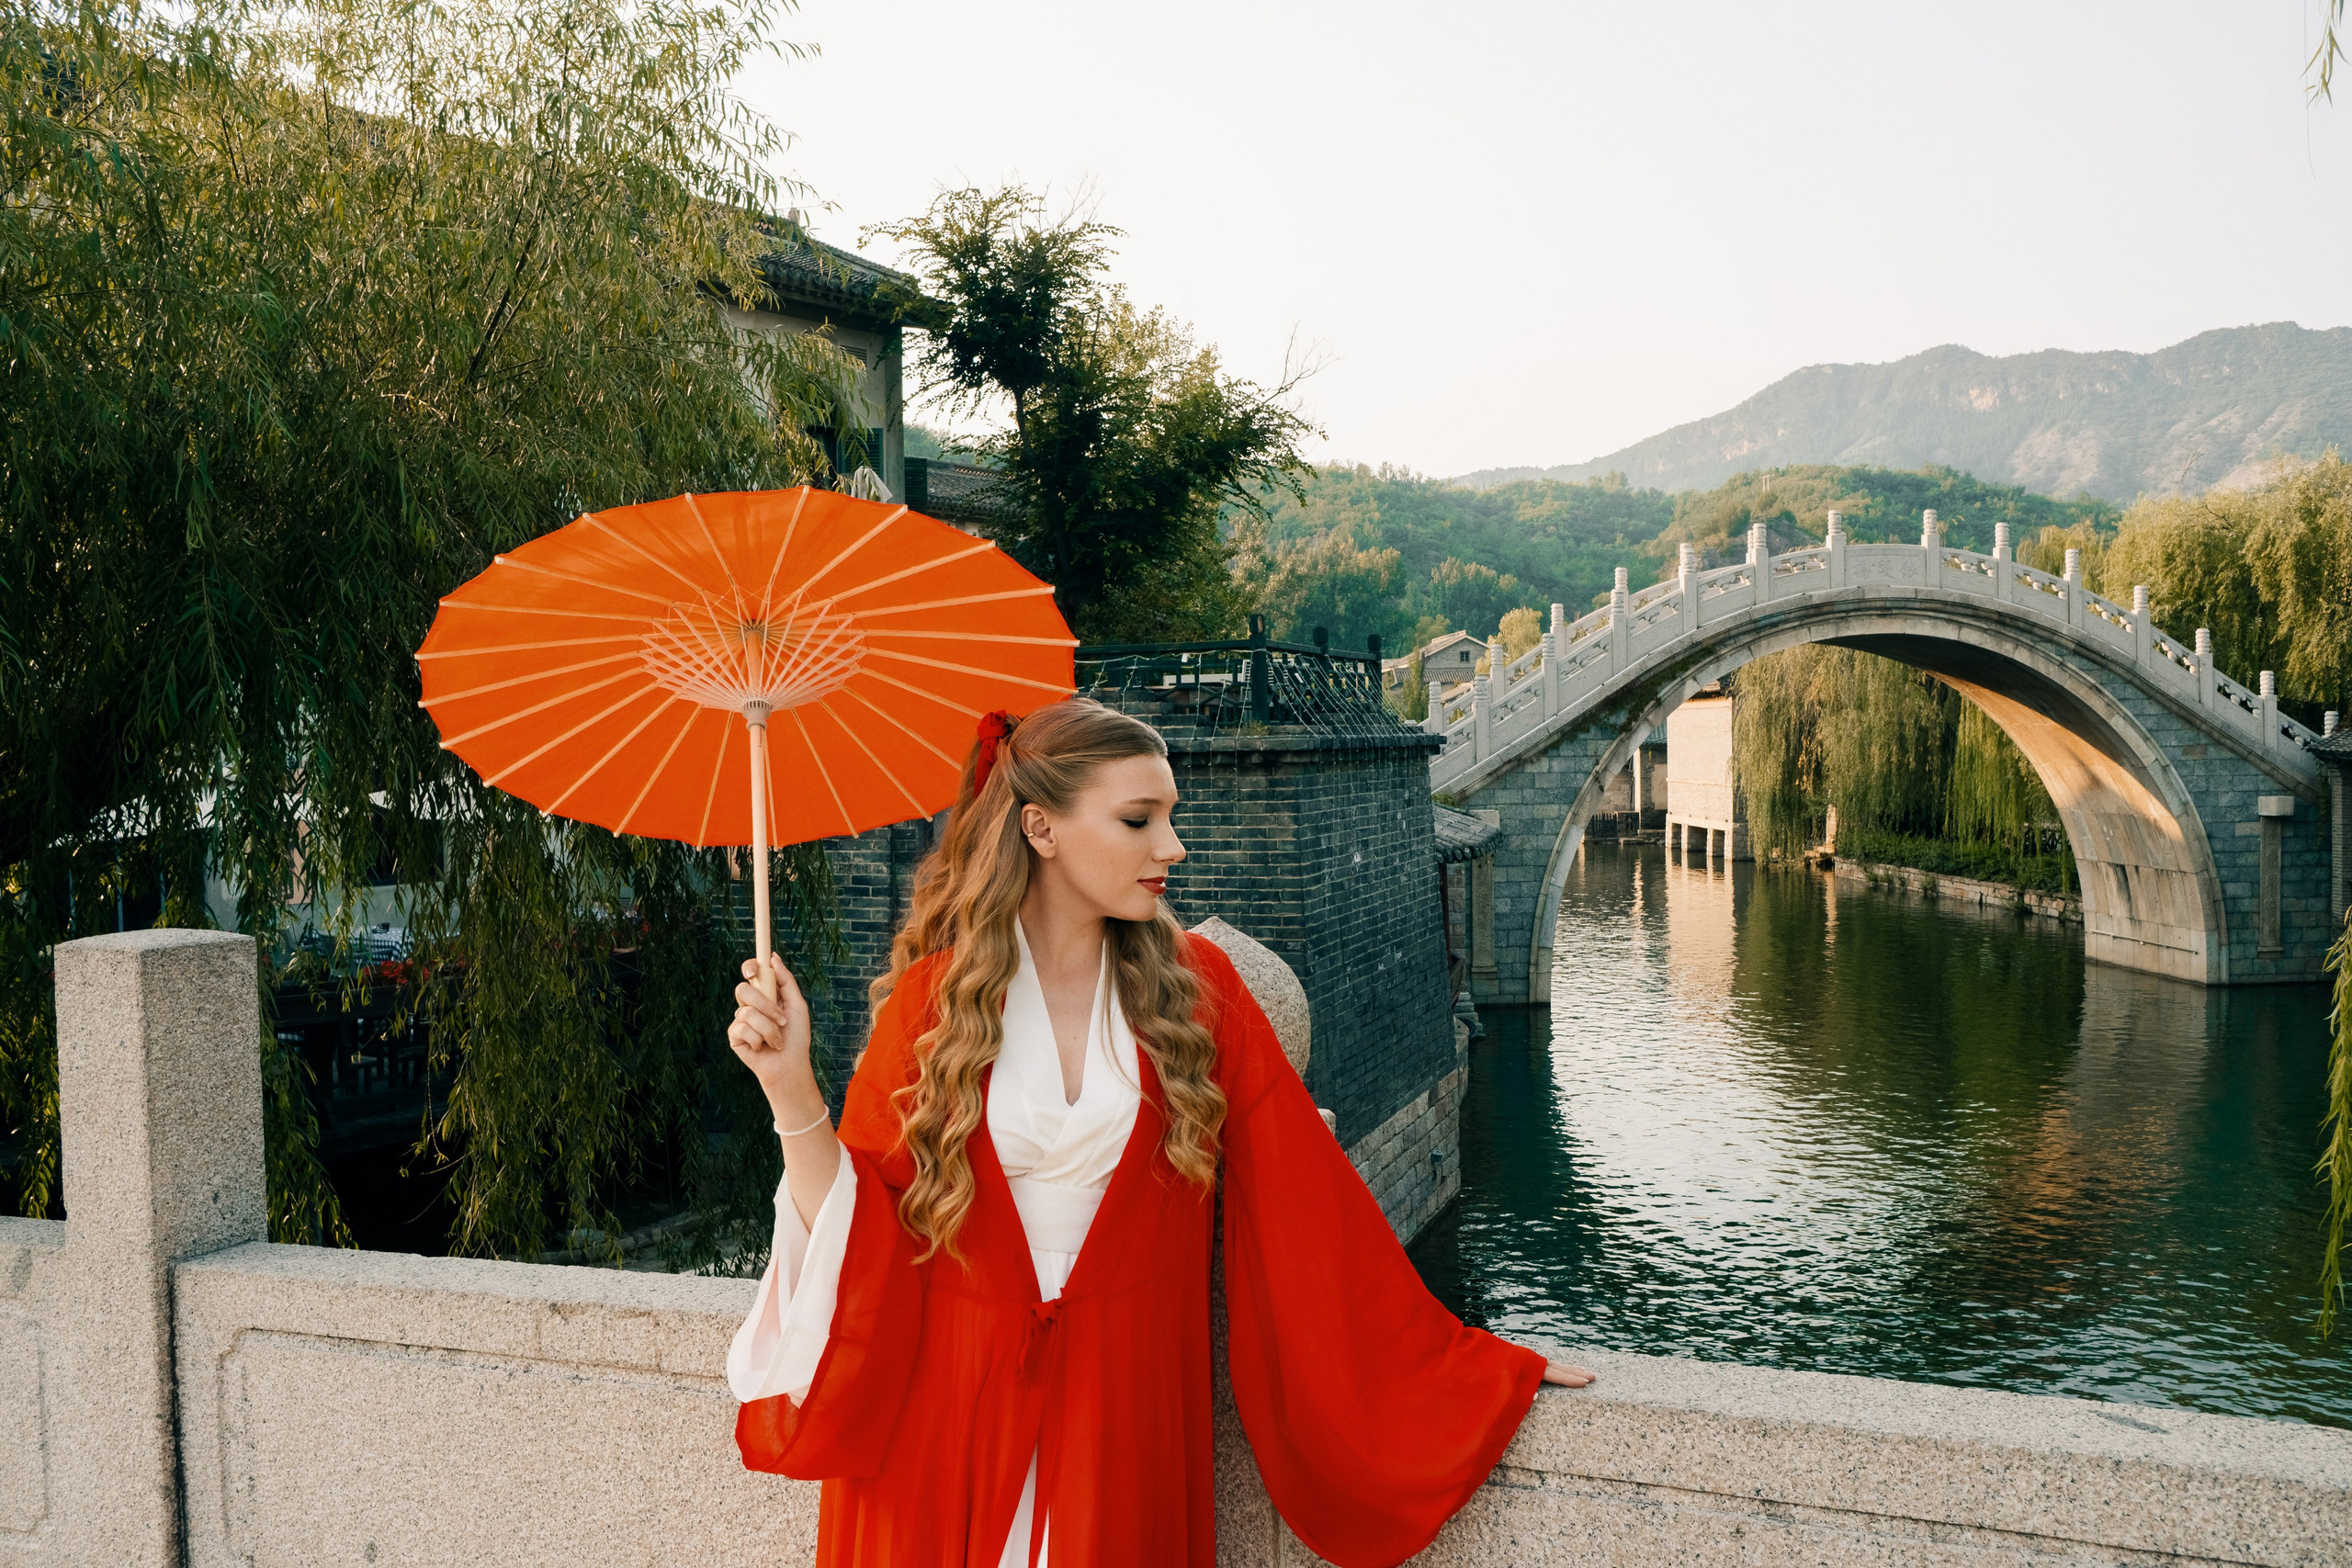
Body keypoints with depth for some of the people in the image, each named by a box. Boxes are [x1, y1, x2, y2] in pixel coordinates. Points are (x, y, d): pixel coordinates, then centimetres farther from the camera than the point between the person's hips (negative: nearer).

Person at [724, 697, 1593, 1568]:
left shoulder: (1191, 986, -2)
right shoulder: (931, 997, -5)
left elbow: (1303, 1189, -1)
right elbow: (857, 1233, -4)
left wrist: (1450, 1366, 0)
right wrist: (792, 1087, -17)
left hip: (1130, 1415, 1)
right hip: (946, 1407, -1)